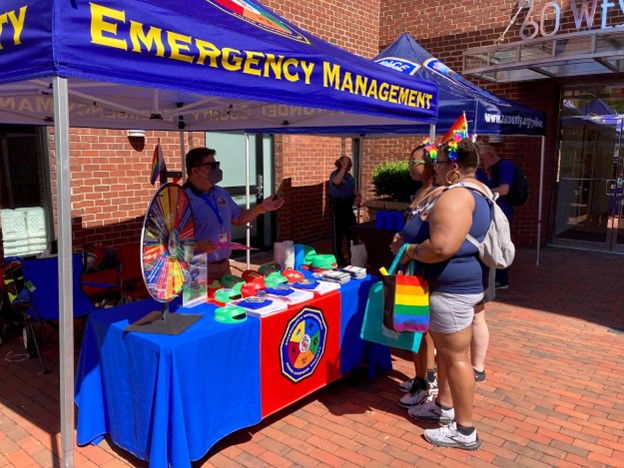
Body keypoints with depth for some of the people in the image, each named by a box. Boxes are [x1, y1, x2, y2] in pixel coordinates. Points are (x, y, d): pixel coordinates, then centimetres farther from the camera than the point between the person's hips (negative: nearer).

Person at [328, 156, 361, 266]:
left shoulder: (349, 176, 12)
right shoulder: (335, 174, -11)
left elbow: (353, 189, 20)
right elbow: (337, 182, -35)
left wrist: (358, 196, -1)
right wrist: (344, 167, -29)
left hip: (348, 206, 8)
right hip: (337, 206, -8)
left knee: (352, 230, 12)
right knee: (338, 232, 0)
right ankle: (338, 258, 8)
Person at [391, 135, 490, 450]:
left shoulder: (455, 197, -23)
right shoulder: (474, 191, 13)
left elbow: (442, 247, -34)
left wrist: (409, 251, -16)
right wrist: (410, 241, 11)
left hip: (452, 288, -11)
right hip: (454, 284, 11)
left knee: (456, 356, 0)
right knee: (445, 350, 22)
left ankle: (464, 431, 14)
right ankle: (443, 406, 38)